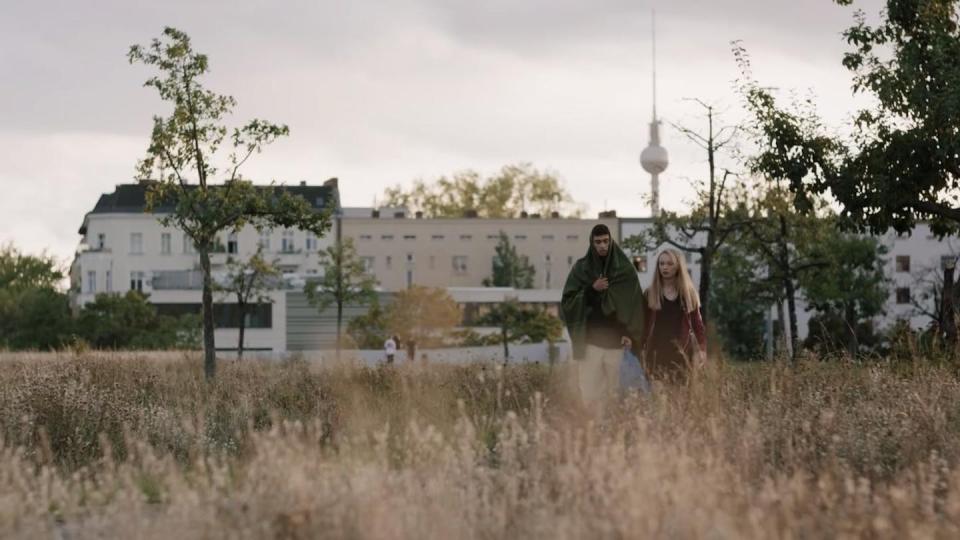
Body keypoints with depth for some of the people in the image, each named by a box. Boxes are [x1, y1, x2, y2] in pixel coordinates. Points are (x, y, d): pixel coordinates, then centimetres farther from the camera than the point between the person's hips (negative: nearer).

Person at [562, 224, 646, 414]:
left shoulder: (626, 269, 4)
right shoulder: (580, 268, 4)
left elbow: (635, 303, 4)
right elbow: (568, 301, 2)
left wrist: (631, 334, -6)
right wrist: (591, 290, -12)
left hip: (616, 340, 0)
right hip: (590, 340, 0)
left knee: (614, 394, 1)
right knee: (589, 394, -6)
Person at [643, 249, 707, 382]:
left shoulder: (688, 293, 6)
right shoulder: (650, 293, 4)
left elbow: (697, 322, 6)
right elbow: (643, 323, 4)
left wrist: (702, 349, -5)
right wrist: (640, 348, -4)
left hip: (681, 351, 1)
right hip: (657, 351, -1)